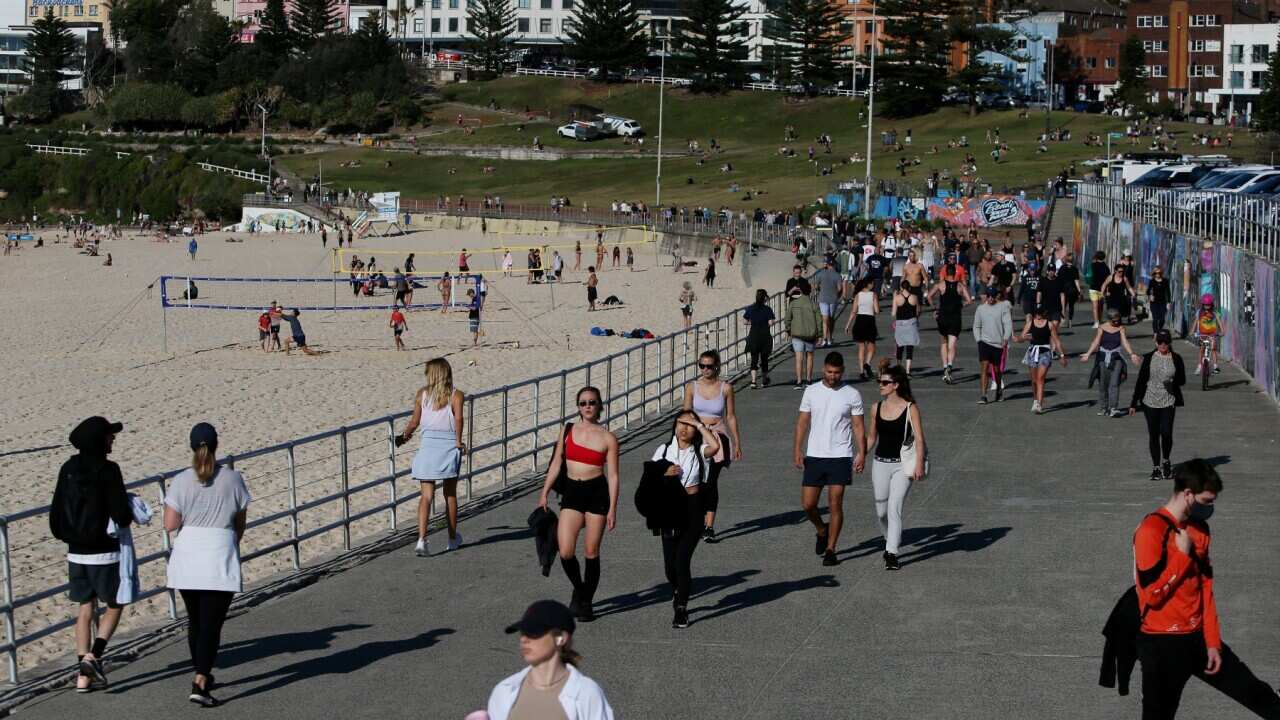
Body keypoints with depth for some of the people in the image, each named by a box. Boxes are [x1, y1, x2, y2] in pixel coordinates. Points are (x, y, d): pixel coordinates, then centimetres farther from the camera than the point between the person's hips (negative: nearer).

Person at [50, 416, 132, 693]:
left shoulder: (68, 469, 2)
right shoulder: (107, 470, -16)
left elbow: (56, 514, 6)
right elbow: (121, 515, -19)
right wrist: (130, 517, 3)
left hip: (76, 553, 6)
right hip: (104, 553, -5)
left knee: (86, 610, 13)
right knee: (114, 606, 11)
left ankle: (83, 675, 12)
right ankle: (93, 656, -7)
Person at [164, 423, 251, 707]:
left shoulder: (181, 481, -4)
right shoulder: (232, 479, -3)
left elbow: (170, 525, -6)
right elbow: (240, 524, 6)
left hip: (187, 559, 2)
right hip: (219, 559, -2)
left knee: (195, 620, 19)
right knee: (212, 624, -1)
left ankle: (202, 675, 33)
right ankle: (200, 684, -11)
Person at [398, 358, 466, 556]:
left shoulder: (422, 394, 5)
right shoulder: (456, 395, 1)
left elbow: (415, 422, 7)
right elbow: (458, 418, -15)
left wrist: (404, 436, 25)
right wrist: (459, 441, -9)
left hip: (428, 444, 0)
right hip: (449, 445, 0)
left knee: (426, 496, -2)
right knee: (450, 495, 15)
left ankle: (422, 539, -18)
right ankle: (453, 539, 26)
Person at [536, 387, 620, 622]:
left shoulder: (608, 438, -1)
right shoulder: (568, 430, 6)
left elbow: (613, 475, -1)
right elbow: (556, 464, 11)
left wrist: (612, 509, -6)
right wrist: (544, 493, 6)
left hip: (597, 493, -2)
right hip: (571, 493, 2)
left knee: (591, 552, 3)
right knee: (566, 552, -8)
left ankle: (586, 602, 17)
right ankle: (579, 589, 20)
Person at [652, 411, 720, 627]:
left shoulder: (700, 451, -2)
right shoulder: (664, 450, 5)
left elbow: (715, 446, -26)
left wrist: (699, 424, -15)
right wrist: (665, 475, -14)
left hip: (693, 510, -3)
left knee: (682, 561, -10)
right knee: (670, 564, 4)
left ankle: (681, 609, 3)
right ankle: (678, 591, 38)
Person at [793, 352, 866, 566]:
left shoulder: (852, 395, 0)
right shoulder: (811, 391, 5)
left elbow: (858, 426, 2)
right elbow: (802, 422, 7)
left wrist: (861, 453, -7)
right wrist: (797, 449, -2)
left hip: (840, 457, -2)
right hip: (814, 456, 2)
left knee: (835, 504, -4)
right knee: (808, 504, 1)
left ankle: (830, 549, 4)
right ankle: (822, 530, 30)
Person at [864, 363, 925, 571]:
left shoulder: (910, 408, -7)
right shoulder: (877, 408, 5)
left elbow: (919, 438, -10)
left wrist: (919, 464, -20)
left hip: (902, 465, -4)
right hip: (880, 463, 5)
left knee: (894, 508, -14)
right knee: (881, 511, 9)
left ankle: (892, 554, -12)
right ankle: (890, 541, 35)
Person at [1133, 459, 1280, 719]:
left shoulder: (1199, 528, 8)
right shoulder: (1151, 531, -18)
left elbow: (1205, 588, 11)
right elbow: (1152, 594, -23)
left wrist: (1212, 642, 7)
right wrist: (1183, 555, -16)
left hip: (1197, 637, 7)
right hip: (1162, 643, -7)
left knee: (1256, 694, 15)